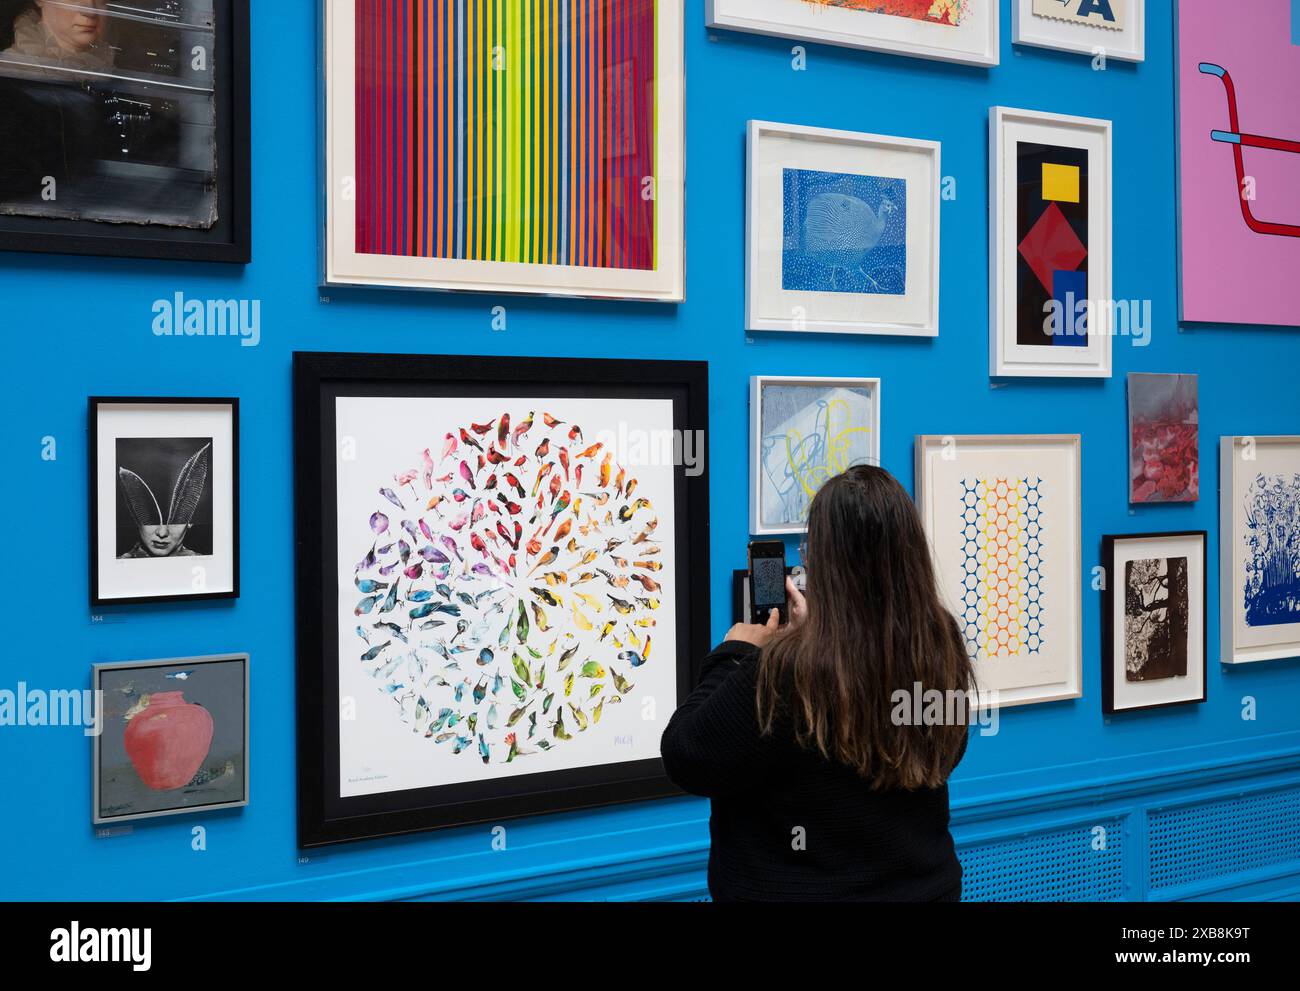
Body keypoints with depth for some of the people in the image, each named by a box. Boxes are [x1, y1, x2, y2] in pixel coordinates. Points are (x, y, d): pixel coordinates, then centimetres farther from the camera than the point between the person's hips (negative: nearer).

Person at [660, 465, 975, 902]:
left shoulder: (786, 671, -30)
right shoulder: (943, 651, -11)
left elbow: (686, 761, -18)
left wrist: (733, 656, -8)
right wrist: (817, 632, 8)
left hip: (799, 891, -5)